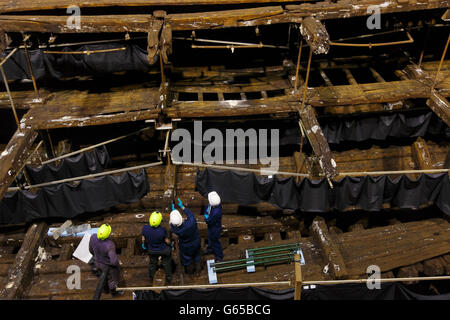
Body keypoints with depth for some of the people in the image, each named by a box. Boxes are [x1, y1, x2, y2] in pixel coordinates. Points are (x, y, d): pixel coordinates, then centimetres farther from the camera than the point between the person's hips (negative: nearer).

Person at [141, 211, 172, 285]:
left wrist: (144, 245, 12)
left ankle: (151, 279, 54)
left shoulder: (145, 228, -30)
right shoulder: (162, 231, -38)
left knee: (152, 263, 30)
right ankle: (168, 280, 45)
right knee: (166, 264, 25)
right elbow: (167, 241, -20)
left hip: (152, 250, 3)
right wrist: (170, 245, 4)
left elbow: (143, 239, -10)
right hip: (164, 250, -3)